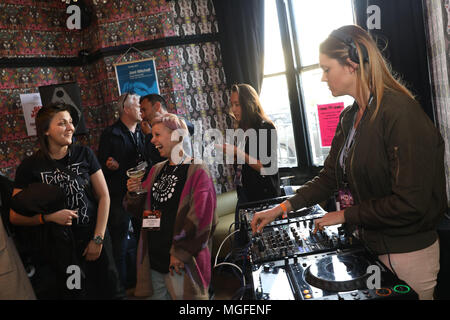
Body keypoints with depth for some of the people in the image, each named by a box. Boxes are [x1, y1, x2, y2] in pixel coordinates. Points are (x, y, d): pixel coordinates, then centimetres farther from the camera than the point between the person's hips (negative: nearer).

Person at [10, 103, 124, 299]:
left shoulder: (84, 154, -2)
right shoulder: (30, 166, -6)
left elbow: (104, 196, -2)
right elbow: (15, 217, -3)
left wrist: (98, 239, -6)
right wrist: (49, 217, -19)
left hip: (93, 239, 2)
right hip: (57, 247, -1)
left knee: (106, 290, 12)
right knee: (67, 294, 10)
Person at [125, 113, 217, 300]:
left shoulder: (197, 171, -9)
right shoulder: (156, 170, 10)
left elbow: (200, 217, -15)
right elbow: (141, 210, 16)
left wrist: (181, 252, -15)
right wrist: (134, 194, -4)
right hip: (153, 260, 6)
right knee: (157, 295, 16)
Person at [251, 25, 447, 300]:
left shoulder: (400, 112, -22)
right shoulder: (349, 117, 5)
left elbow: (410, 203, -25)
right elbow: (329, 177, 8)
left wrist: (345, 215, -15)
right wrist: (281, 209, 2)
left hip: (407, 252, -8)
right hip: (368, 244, 8)